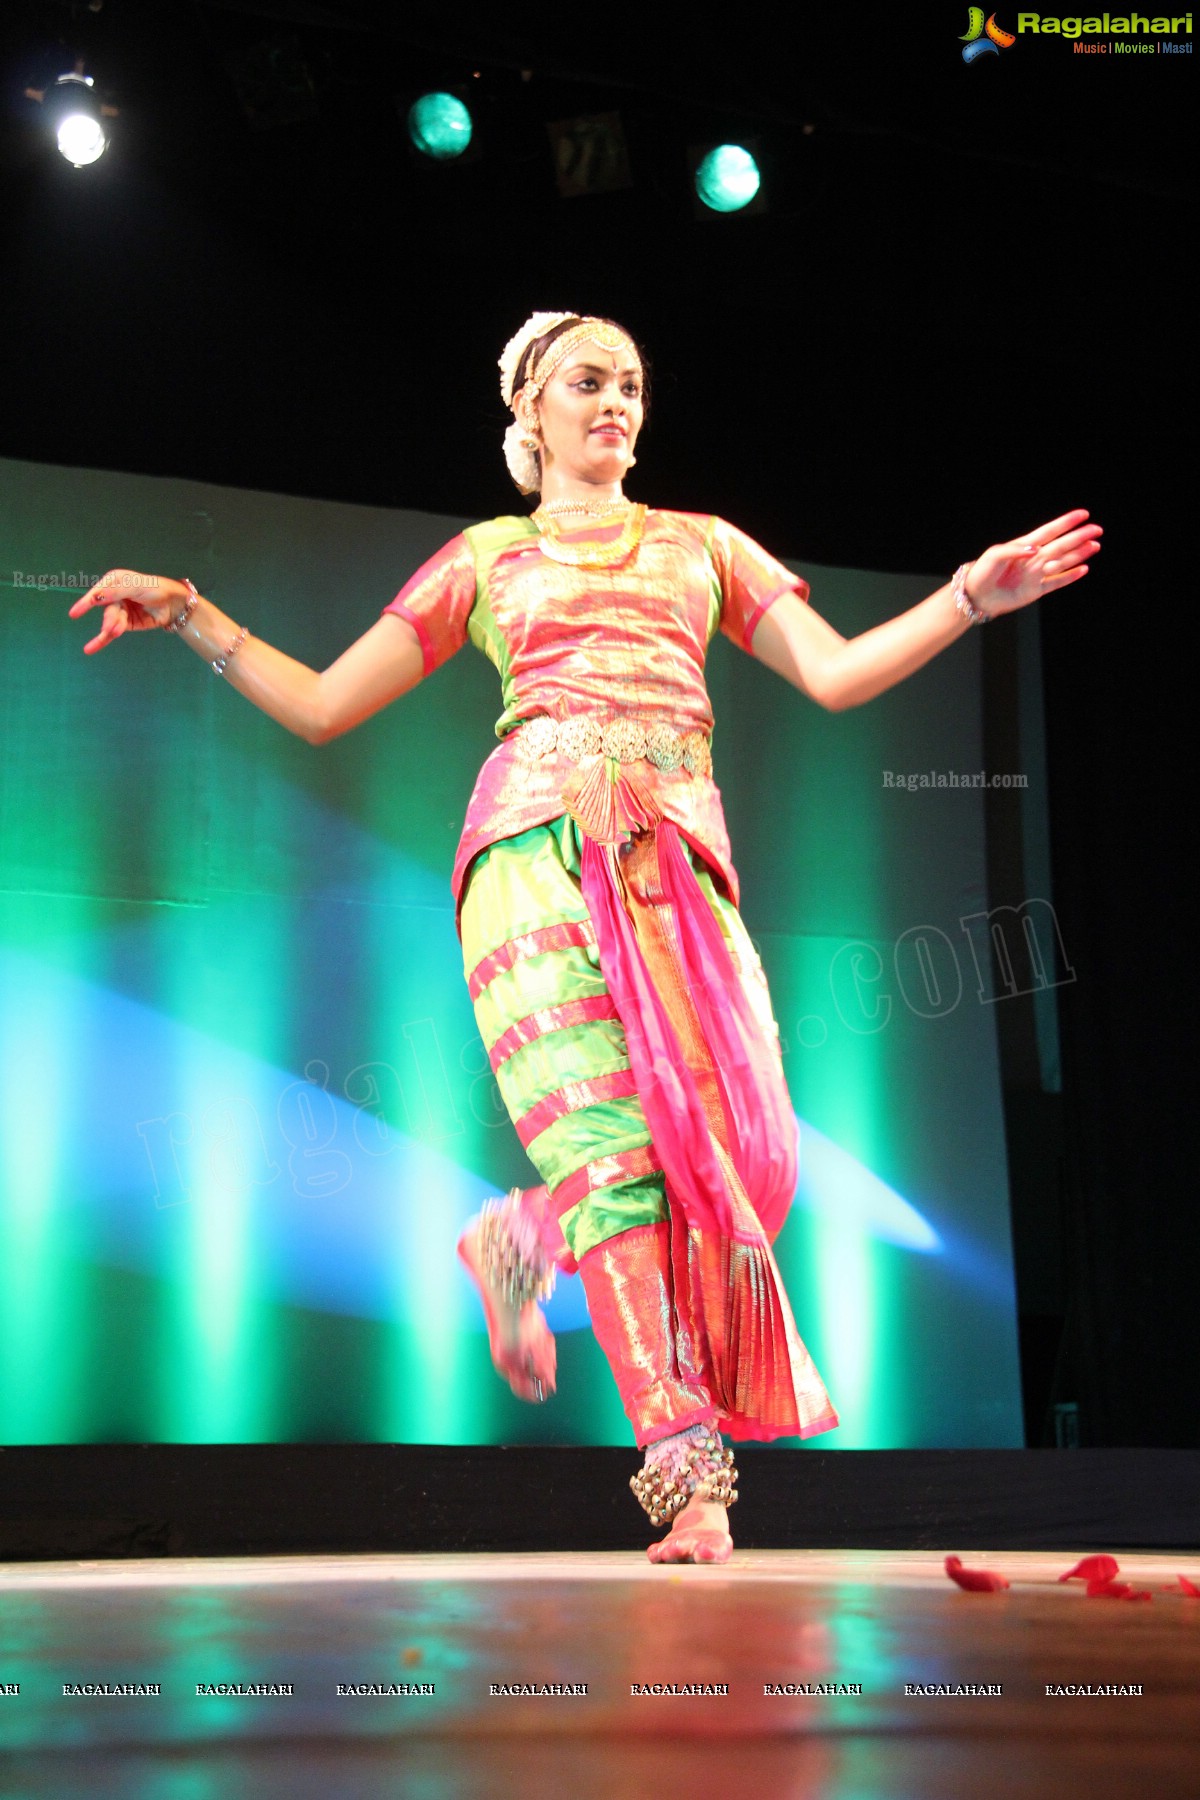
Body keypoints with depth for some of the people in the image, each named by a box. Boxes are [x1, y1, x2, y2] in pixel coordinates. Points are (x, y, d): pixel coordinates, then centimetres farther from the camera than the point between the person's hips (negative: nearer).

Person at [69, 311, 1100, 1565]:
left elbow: (835, 674, 18)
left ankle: (524, 1240, 17)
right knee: (612, 1143, -16)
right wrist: (190, 615, 11)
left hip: (678, 859, 3)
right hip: (540, 846, -2)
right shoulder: (483, 560, 21)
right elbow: (321, 707, 19)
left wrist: (971, 596, 8)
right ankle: (686, 1470, -13)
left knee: (743, 1153, -12)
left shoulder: (701, 546, 27)